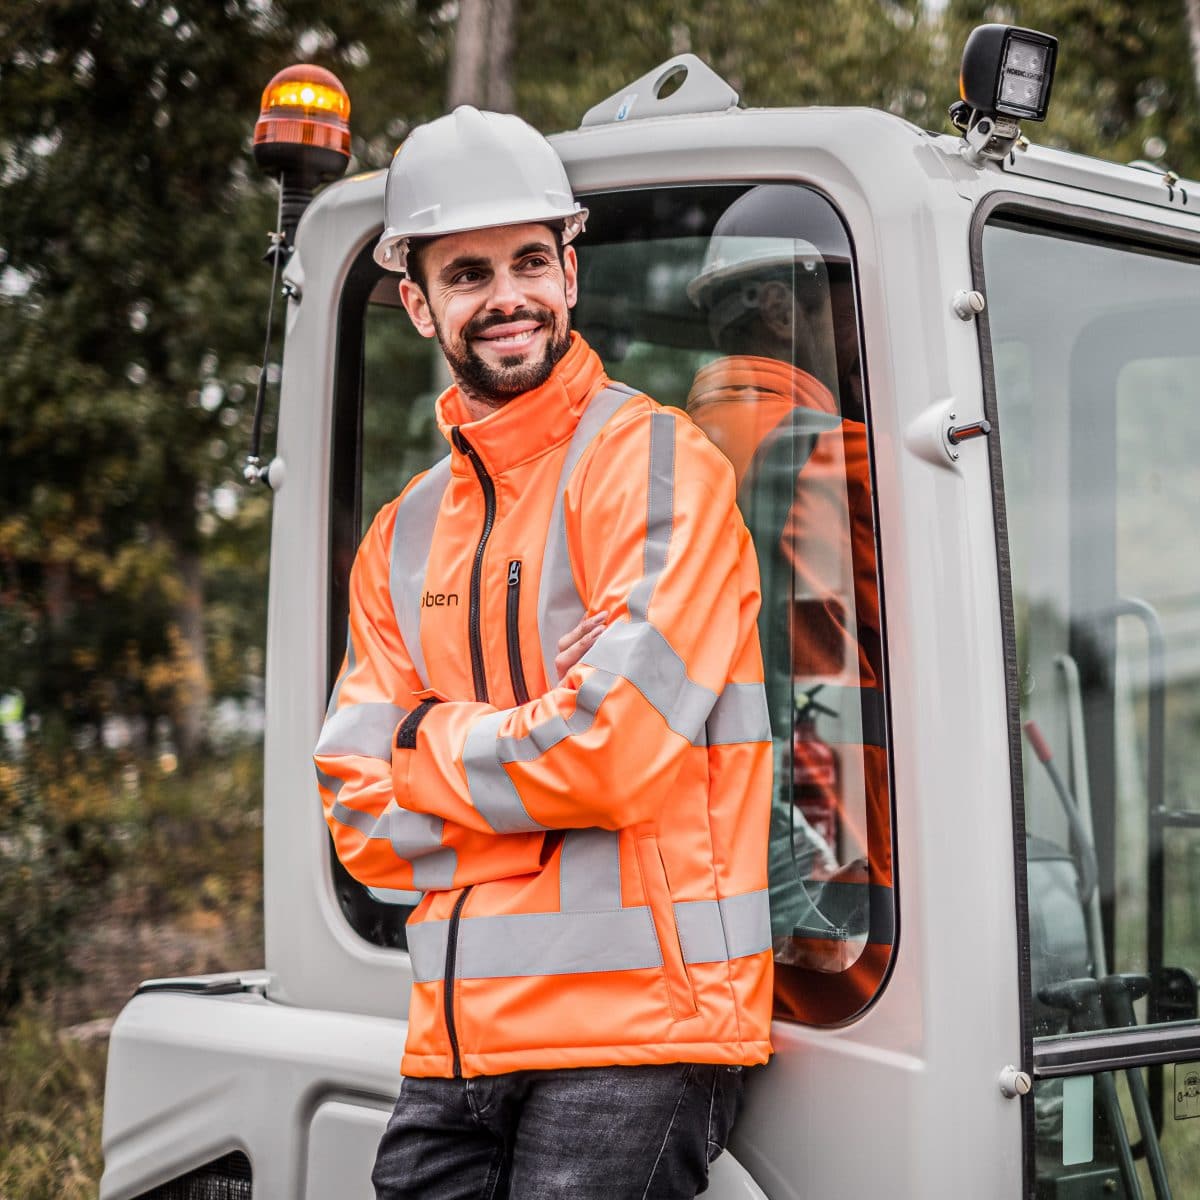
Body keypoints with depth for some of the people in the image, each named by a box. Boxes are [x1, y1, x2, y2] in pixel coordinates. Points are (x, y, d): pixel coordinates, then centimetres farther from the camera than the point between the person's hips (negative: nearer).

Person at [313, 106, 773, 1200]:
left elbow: (619, 751, -16)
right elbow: (363, 824, 7)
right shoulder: (406, 535, 14)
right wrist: (527, 742, -8)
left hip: (633, 1028, -6)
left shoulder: (652, 464, -6)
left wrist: (427, 749, -2)